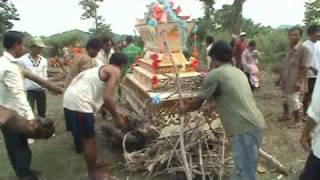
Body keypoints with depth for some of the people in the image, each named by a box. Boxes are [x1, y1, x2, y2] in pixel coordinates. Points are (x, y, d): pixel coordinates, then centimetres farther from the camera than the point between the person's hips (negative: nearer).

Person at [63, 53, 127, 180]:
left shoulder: (102, 69, 24)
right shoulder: (115, 72, -4)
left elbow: (101, 97, 31)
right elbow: (107, 98, -15)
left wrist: (116, 114, 36)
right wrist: (117, 117, -2)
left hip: (70, 99, 10)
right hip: (79, 102, -10)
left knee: (83, 136, 24)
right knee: (89, 140, 5)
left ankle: (92, 163, 43)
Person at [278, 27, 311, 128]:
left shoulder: (303, 49, -16)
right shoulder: (290, 48, 8)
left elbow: (304, 68, -19)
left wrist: (299, 82, -23)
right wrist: (281, 78, 16)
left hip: (294, 82, -8)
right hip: (286, 80, 8)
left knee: (294, 101, 2)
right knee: (286, 99, 20)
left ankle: (297, 120, 18)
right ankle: (285, 115, 38)